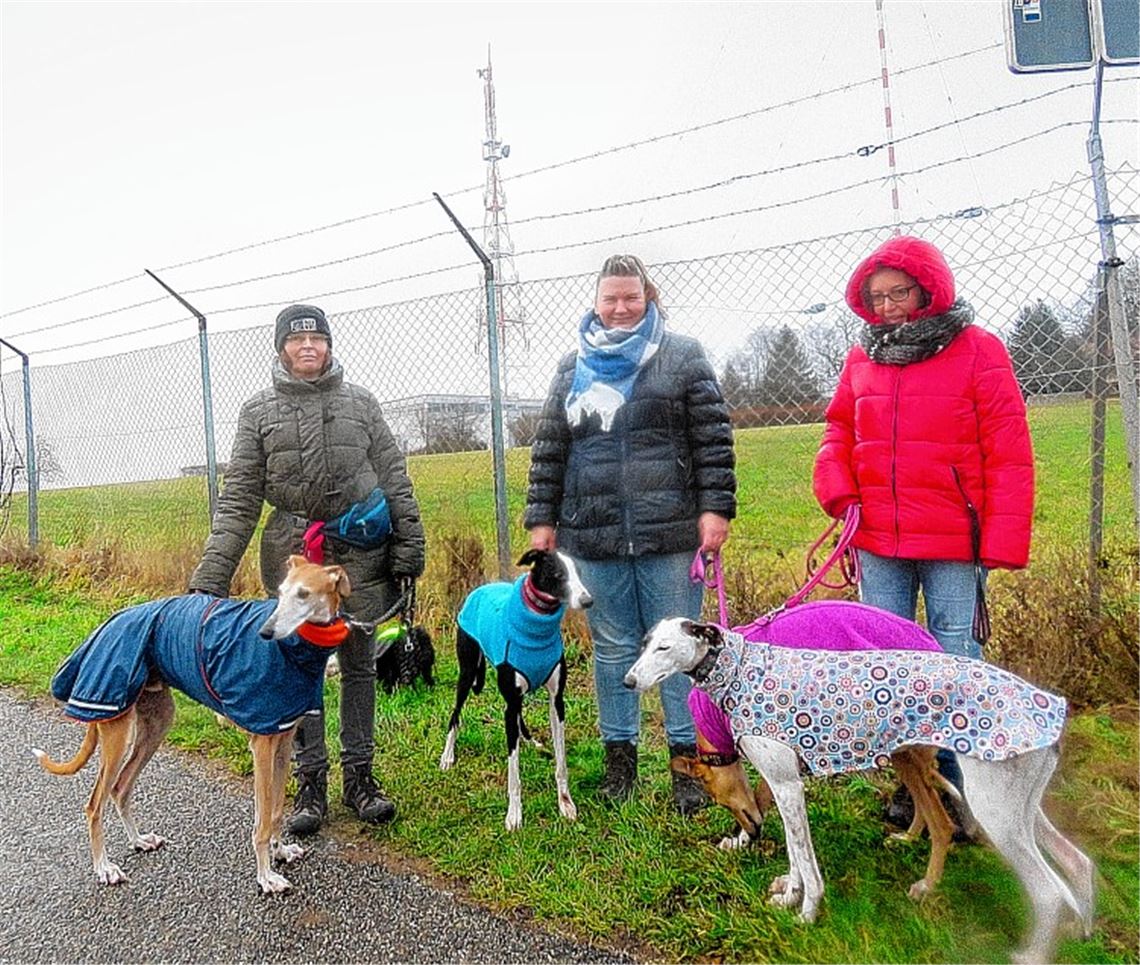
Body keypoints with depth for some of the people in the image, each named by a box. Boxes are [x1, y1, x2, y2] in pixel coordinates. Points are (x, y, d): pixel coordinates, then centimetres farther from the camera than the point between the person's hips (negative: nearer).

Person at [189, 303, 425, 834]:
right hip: (292, 557, 0)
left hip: (360, 555, 0)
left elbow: (395, 481, 5)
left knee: (359, 665, 9)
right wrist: (210, 576, -6)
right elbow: (238, 499, 1)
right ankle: (311, 780, 23)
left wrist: (408, 551, -1)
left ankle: (359, 775, 24)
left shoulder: (360, 402, 5)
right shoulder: (259, 411, 5)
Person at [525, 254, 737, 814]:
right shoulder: (573, 368, 13)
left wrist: (715, 508, -6)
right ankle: (619, 757, 26)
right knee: (613, 649, 12)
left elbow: (713, 439, 1)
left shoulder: (682, 357, 5)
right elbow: (548, 450, 13)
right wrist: (542, 520, 8)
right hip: (593, 536, 3)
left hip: (670, 534, -2)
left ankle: (686, 760, 20)